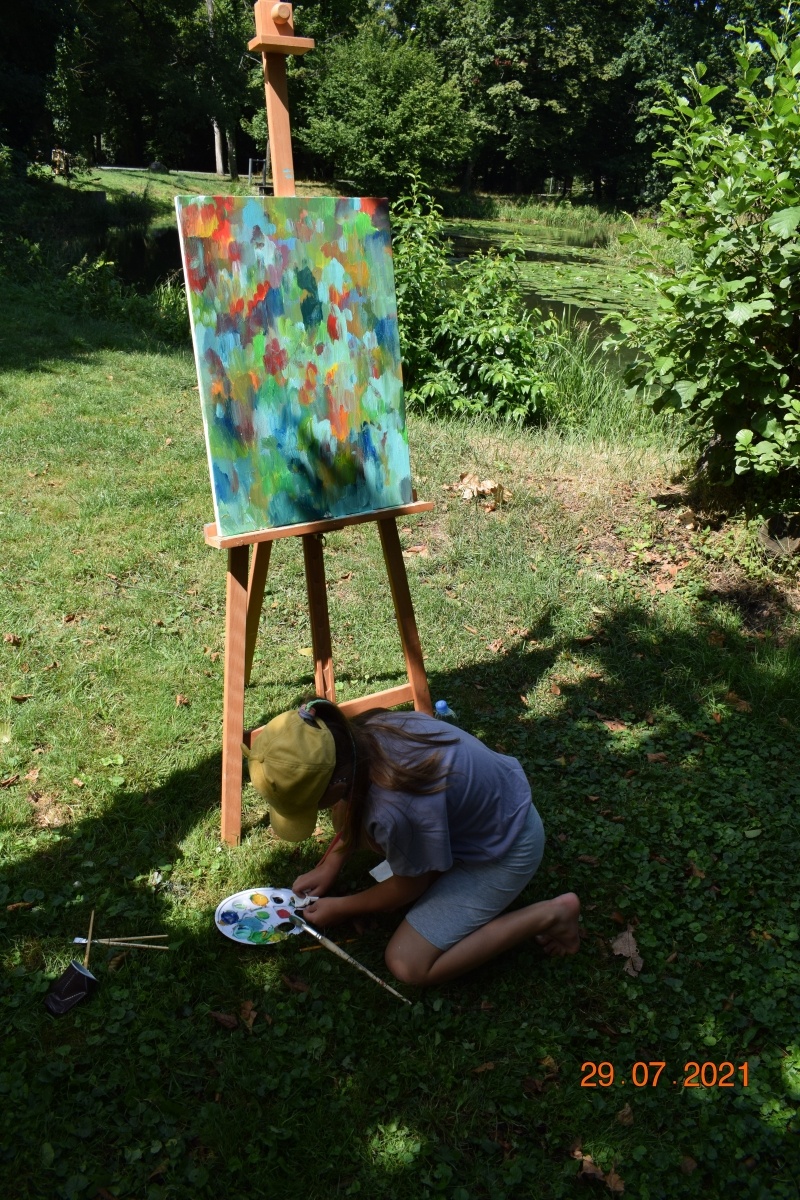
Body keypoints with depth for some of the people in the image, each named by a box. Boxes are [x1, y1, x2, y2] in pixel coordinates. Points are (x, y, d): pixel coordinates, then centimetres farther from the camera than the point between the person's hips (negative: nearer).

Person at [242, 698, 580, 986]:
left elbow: (409, 888, -15)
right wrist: (329, 867, 8)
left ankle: (550, 915, 0)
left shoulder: (394, 809, -39)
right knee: (346, 809, 1)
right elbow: (355, 807, 8)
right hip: (489, 799, 7)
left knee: (408, 965, -7)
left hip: (506, 849, -7)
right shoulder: (362, 733, -18)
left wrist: (340, 908, -1)